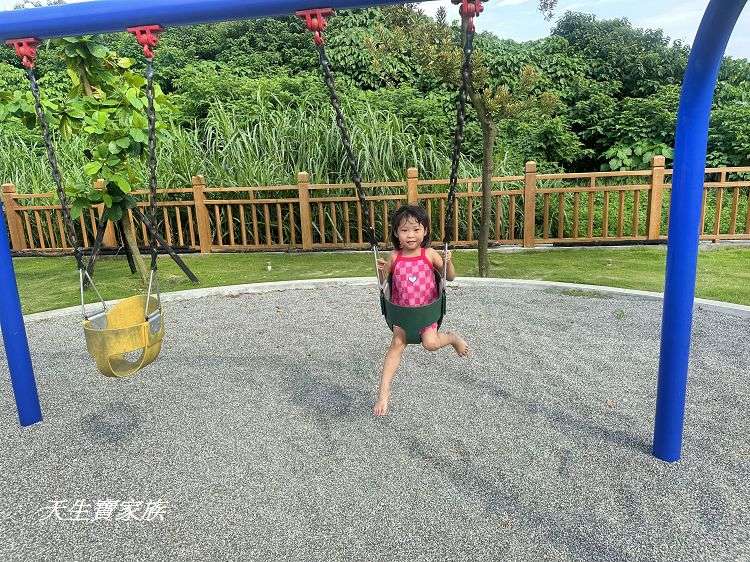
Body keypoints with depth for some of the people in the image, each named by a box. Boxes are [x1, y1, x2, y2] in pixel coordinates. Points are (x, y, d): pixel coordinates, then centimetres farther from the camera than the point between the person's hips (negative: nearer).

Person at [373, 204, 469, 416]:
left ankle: (452, 337, 13)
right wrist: (381, 270, -15)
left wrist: (448, 263, -18)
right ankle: (384, 392, -7)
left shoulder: (429, 254, -6)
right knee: (397, 344, -12)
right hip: (402, 309, 2)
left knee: (430, 343, -22)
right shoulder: (394, 257, -4)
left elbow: (450, 278, 2)